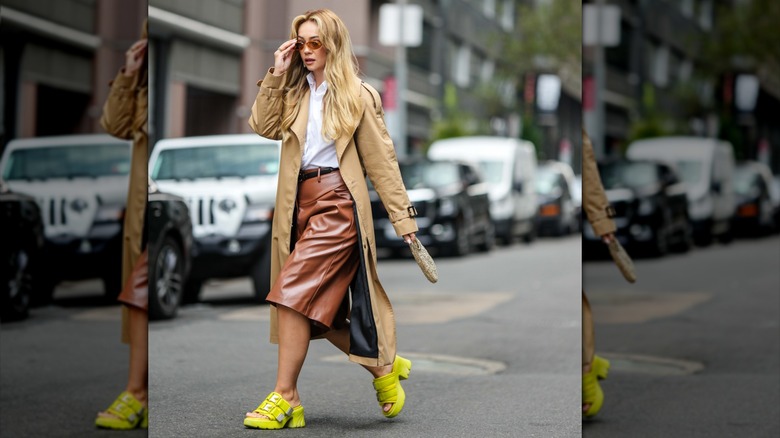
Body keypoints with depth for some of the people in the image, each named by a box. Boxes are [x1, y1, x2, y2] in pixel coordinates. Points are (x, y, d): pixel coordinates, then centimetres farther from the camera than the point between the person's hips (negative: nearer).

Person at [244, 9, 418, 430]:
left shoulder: (357, 95, 2)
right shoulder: (294, 93, 17)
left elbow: (381, 159, 0)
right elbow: (264, 126, 3)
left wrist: (403, 218, -2)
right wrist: (275, 75, 0)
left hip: (338, 203, -6)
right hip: (301, 203, 7)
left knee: (292, 291, -17)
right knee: (319, 308, 7)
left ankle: (285, 399, -12)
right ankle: (384, 367, 26)